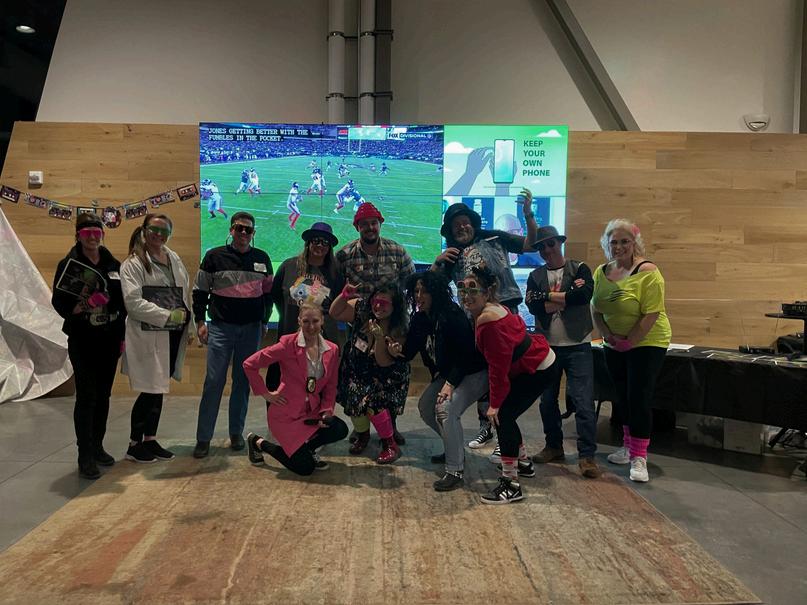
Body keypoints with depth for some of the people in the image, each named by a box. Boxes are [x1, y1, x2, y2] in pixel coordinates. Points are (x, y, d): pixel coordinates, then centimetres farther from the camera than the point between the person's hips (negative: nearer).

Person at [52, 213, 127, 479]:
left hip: (110, 340, 4)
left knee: (103, 395, 11)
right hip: (82, 340, -4)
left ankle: (97, 447, 25)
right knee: (86, 396, -6)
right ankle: (85, 457, 1)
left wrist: (123, 336, 9)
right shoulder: (69, 264, -4)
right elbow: (58, 302, -7)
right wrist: (82, 307, -25)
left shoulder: (113, 264, 7)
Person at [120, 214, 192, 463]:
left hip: (173, 333, 6)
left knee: (159, 389, 13)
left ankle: (150, 439, 25)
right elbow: (133, 302, -16)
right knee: (150, 390, -2)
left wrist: (187, 319, 5)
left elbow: (186, 291, 16)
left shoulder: (173, 258, 13)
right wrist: (168, 315, -17)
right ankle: (134, 444, 14)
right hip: (149, 335, -6)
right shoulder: (133, 263, -7)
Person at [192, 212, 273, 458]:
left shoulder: (262, 258, 8)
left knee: (243, 381, 7)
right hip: (220, 327, -2)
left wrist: (264, 321, 11)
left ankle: (236, 433, 18)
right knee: (213, 382, -4)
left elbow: (268, 292, 15)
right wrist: (200, 322, -2)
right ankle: (203, 438, 4)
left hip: (251, 328, 2)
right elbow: (200, 291, 4)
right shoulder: (214, 256, 1)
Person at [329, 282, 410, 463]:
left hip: (385, 375, -4)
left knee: (372, 400, -24)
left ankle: (391, 446, -6)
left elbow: (383, 363, -24)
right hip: (357, 369, 4)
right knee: (353, 397, -11)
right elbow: (334, 313, -4)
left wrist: (379, 338, -40)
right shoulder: (362, 309, -14)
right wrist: (344, 296, -23)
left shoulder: (399, 331, -23)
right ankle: (362, 434, 22)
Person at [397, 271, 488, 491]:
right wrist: (399, 351, -22)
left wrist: (450, 384, -32)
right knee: (425, 406, 11)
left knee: (446, 408, -26)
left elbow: (465, 354, -28)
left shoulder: (453, 316, -26)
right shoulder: (419, 319, -3)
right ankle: (455, 449, 30)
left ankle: (455, 471, -18)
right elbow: (411, 350, 0)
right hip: (447, 373, 9)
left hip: (474, 373, -9)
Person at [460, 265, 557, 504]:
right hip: (534, 362, 10)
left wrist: (495, 403, -18)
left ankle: (511, 485, -8)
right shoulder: (491, 308, 2)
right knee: (505, 413, 14)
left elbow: (498, 366, -25)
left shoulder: (487, 319, -28)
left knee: (502, 415, -12)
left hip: (537, 370, -10)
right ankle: (523, 463, 34)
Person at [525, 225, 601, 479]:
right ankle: (554, 446, 28)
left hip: (577, 346, -3)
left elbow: (585, 294, -20)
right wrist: (568, 296, -14)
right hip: (547, 346, 4)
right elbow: (533, 306, -10)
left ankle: (587, 455, 0)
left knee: (583, 402, -7)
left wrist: (550, 296, -12)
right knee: (547, 401, 12)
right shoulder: (535, 277, 8)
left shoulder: (580, 269, 1)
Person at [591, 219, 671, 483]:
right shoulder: (601, 272, 1)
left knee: (639, 398, -6)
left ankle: (639, 458, 2)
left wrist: (629, 342, -16)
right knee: (622, 397, 14)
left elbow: (651, 314, -19)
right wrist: (607, 335, -8)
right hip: (614, 345, 6)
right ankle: (628, 446, 30)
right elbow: (596, 309, 6)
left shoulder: (647, 272, -16)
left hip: (647, 343, -6)